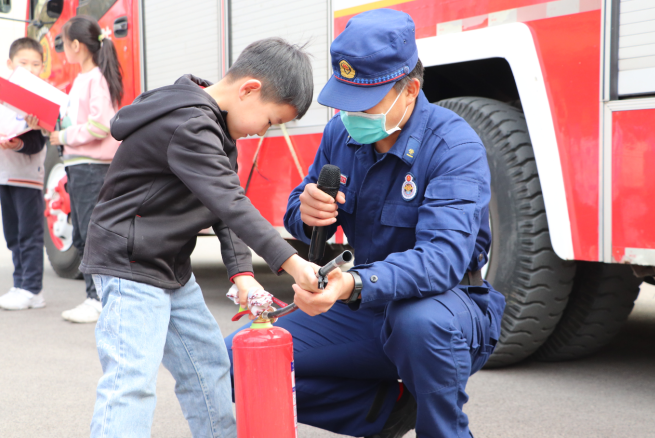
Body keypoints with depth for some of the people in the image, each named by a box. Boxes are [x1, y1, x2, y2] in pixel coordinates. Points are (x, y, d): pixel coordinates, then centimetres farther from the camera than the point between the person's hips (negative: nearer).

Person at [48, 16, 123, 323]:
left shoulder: (97, 78, -12)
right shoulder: (82, 78, 18)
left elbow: (100, 124, -20)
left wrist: (65, 137, -13)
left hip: (93, 165, -10)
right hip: (78, 164, 10)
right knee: (81, 237, 12)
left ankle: (99, 301, -5)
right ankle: (95, 296, 19)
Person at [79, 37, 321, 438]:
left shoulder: (217, 125, 8)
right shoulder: (187, 126, -24)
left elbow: (228, 206, 4)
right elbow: (230, 204, -30)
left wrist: (242, 274, -8)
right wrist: (290, 262, -32)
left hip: (172, 269, 10)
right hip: (131, 267, -10)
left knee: (208, 364, 16)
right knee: (132, 382, -14)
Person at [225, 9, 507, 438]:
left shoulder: (454, 145, -20)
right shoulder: (342, 133, -1)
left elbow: (443, 257, -33)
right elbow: (301, 219, 8)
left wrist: (354, 286, -49)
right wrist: (307, 214, -19)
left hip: (445, 303, -6)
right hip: (365, 307, 6)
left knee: (420, 321, -42)